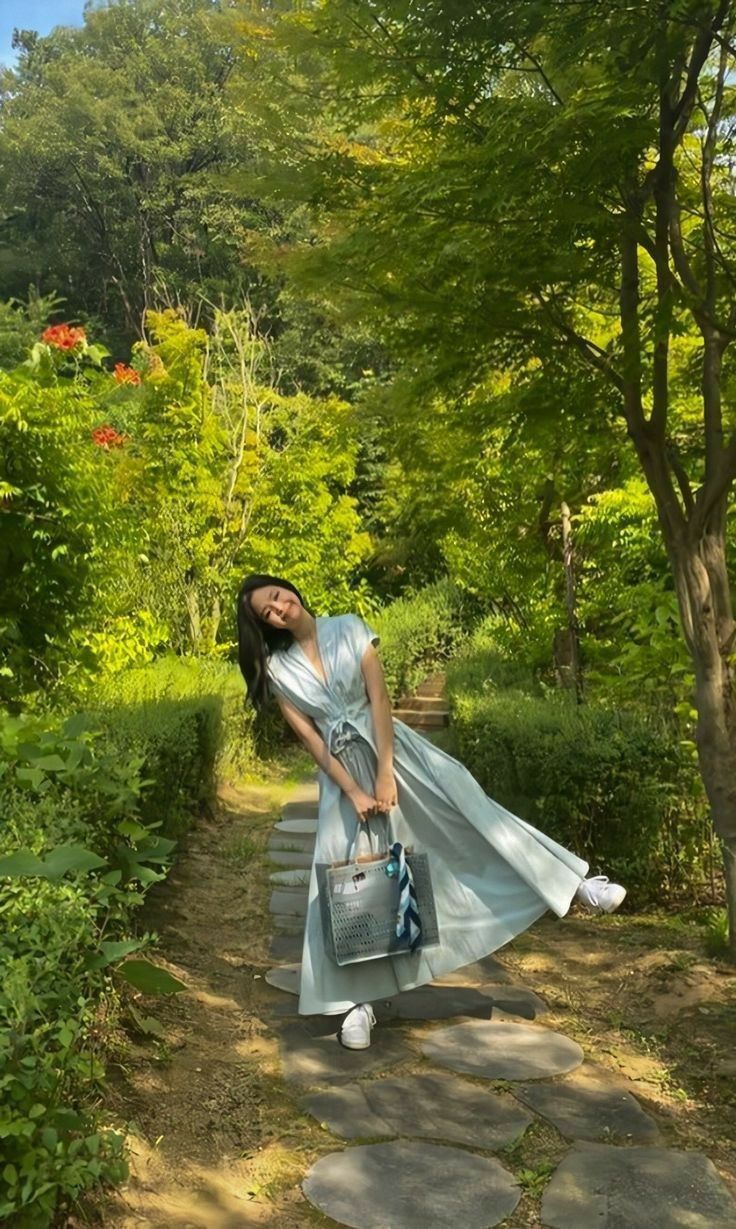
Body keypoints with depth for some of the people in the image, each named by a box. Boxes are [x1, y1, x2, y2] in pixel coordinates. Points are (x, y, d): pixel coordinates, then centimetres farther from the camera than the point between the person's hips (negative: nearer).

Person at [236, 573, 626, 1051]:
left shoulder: (349, 628, -5)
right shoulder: (277, 669, -2)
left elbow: (379, 699, -9)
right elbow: (310, 738, -4)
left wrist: (385, 775, -14)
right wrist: (353, 791, -11)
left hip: (393, 747, -1)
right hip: (342, 769, 2)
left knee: (467, 804, -9)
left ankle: (575, 883, 0)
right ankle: (358, 1000, 12)